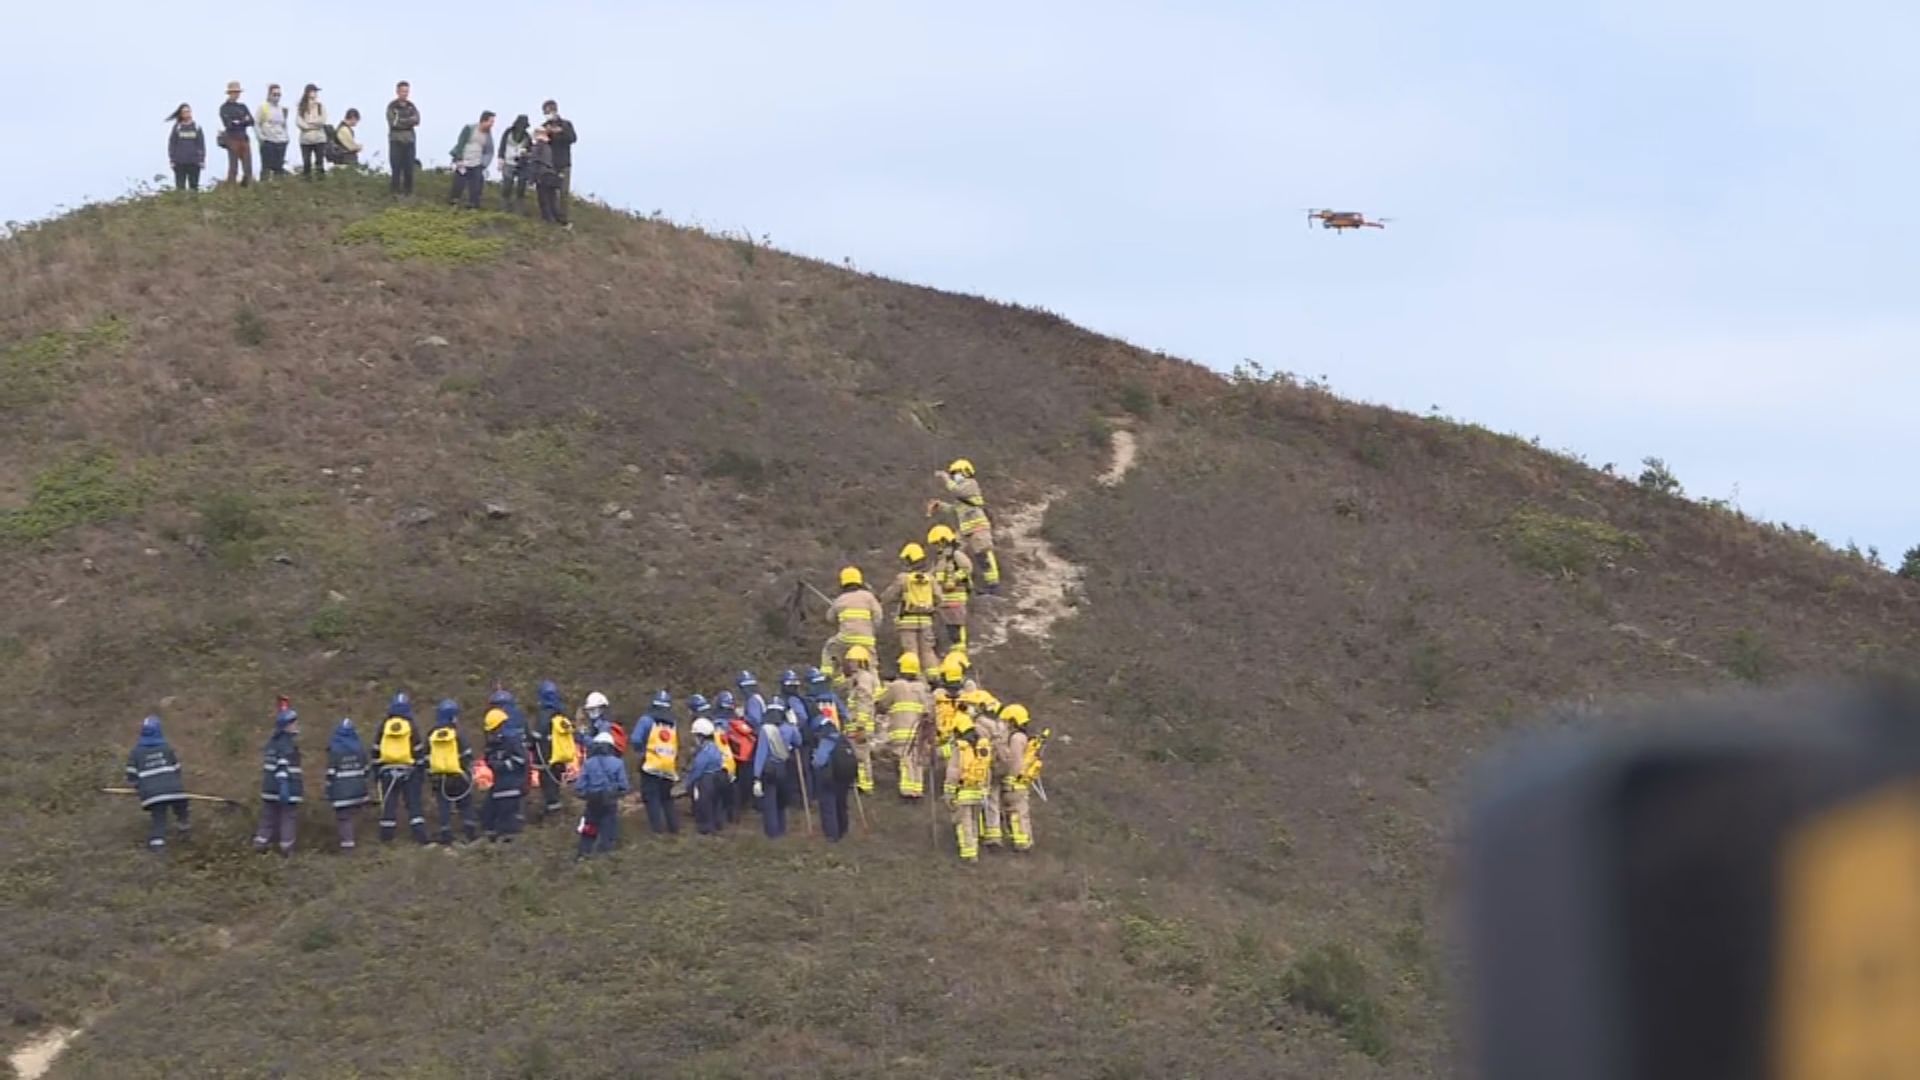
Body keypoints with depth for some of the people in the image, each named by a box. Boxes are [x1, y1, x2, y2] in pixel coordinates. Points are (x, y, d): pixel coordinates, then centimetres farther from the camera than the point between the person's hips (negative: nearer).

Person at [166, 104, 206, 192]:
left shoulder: (197, 127, 6)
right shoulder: (176, 128, 3)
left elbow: (201, 145, 7)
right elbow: (171, 145, 4)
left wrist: (201, 160, 0)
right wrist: (172, 160, -2)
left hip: (194, 162, 1)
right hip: (180, 163, -1)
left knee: (194, 186, 4)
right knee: (180, 186, -3)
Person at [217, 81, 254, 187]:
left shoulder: (243, 107, 16)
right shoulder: (224, 108, 0)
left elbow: (251, 122, 5)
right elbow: (228, 124, -11)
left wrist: (237, 122, -10)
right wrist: (243, 121, -5)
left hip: (244, 139, 5)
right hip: (232, 139, -5)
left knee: (248, 167, -1)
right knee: (233, 168, -4)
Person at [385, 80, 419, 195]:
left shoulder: (411, 106, 10)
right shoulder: (391, 106, -2)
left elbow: (417, 120, -4)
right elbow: (393, 122, -13)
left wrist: (400, 121, -14)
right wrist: (409, 121, -9)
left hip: (409, 141, 4)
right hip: (396, 141, -4)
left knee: (409, 169, 2)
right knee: (396, 169, -6)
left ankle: (408, 193, 8)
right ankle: (394, 192, -4)